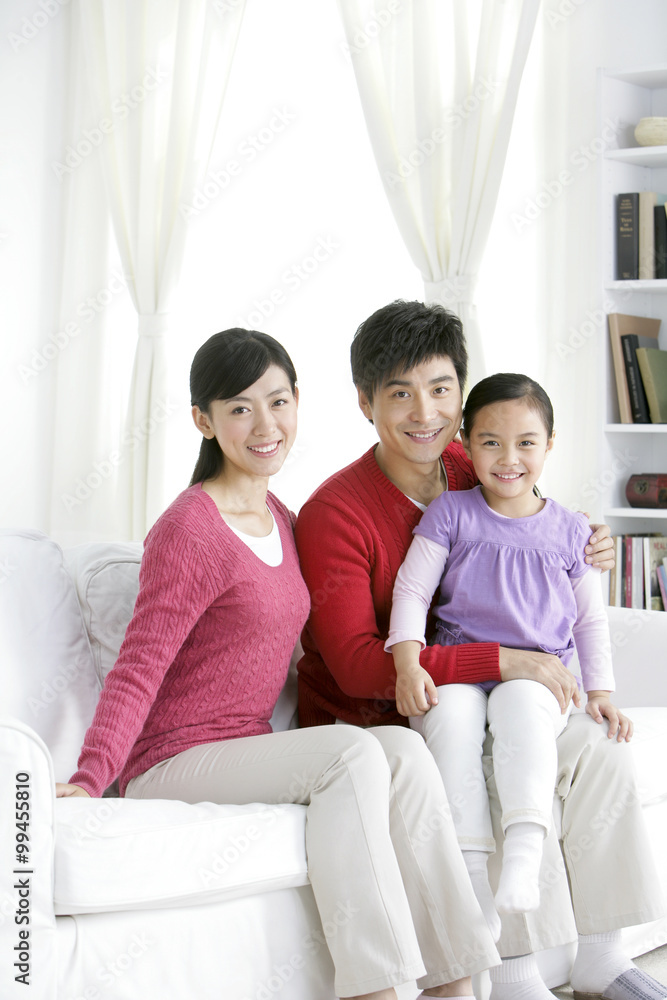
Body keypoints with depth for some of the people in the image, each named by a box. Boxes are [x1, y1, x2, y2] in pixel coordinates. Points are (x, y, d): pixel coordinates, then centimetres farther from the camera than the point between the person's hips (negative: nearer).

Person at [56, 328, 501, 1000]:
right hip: (172, 763, -7)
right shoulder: (188, 529, -13)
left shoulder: (281, 520, 13)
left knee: (403, 748, -18)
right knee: (354, 754, -28)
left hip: (246, 754, 7)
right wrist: (88, 778, -29)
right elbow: (138, 668, -16)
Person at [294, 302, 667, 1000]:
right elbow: (357, 666, -26)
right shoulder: (334, 513, -20)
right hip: (362, 726, -7)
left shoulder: (471, 475, 1)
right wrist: (501, 661, -30)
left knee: (595, 747, -10)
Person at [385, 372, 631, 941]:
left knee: (519, 703, -36)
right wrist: (408, 664, -12)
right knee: (450, 714, -35)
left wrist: (600, 691, 7)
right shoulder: (451, 514, 7)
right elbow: (412, 590, 2)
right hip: (459, 672, 0)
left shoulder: (570, 531, 11)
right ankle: (470, 866, -35)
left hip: (538, 675, 0)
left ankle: (524, 853, -43)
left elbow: (590, 619, 18)